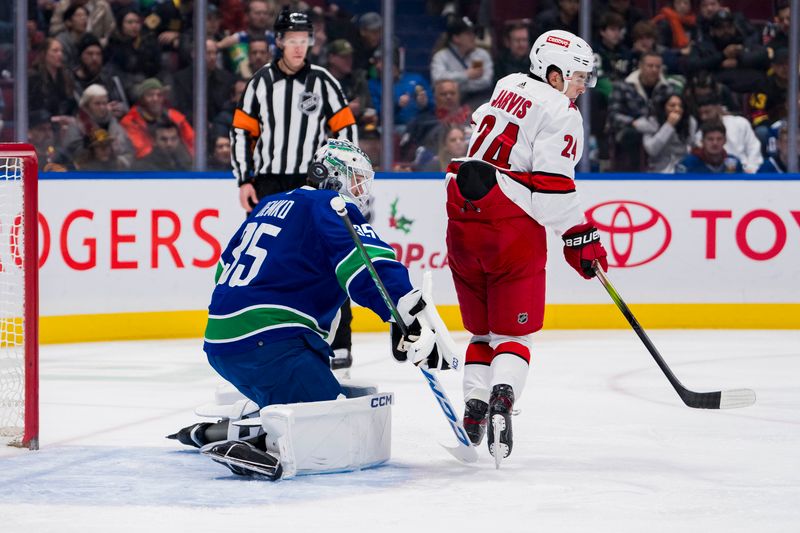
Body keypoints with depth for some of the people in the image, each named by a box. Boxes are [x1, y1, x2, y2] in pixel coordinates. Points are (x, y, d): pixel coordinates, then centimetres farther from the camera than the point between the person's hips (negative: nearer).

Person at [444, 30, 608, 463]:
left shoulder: (507, 87, 18)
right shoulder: (559, 111, -6)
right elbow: (552, 185, -13)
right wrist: (580, 237, -8)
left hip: (463, 215, 6)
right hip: (511, 225, -6)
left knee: (481, 329, 17)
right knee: (513, 331, -2)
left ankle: (474, 408, 8)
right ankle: (502, 399, -24)